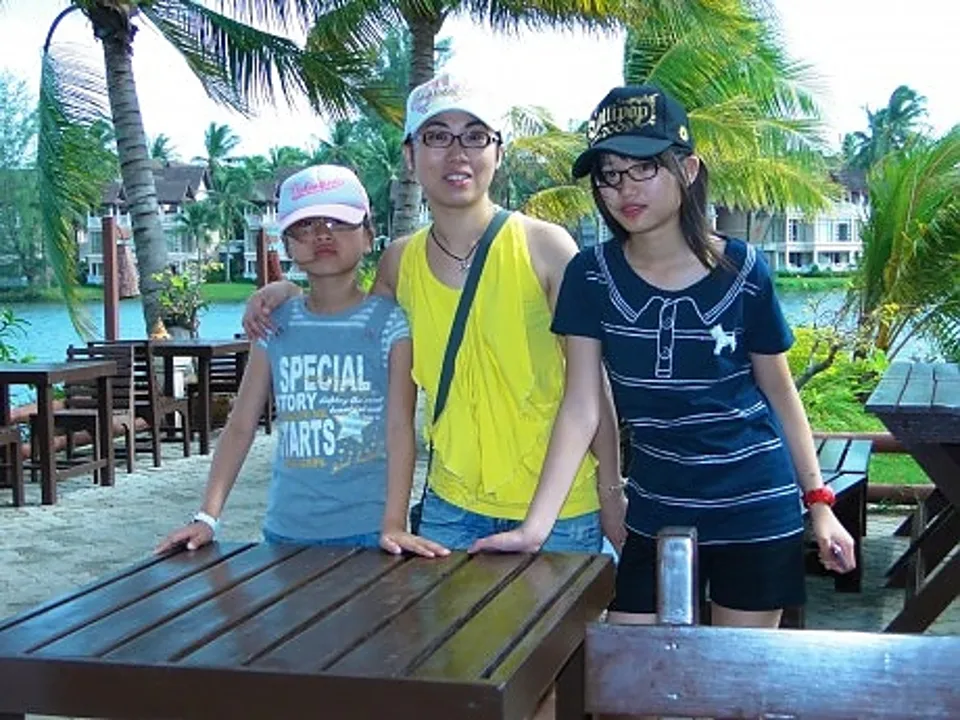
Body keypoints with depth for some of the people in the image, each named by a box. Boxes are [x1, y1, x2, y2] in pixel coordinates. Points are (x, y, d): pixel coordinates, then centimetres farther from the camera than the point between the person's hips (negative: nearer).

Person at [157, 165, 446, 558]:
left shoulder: (390, 323, -4)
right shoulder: (276, 325, 6)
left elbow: (400, 428, -10)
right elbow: (241, 425, 6)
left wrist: (394, 525, -19)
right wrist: (208, 517, -2)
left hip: (367, 530, -3)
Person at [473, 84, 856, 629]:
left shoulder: (743, 271, -9)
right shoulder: (591, 276, -7)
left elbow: (779, 390, 3)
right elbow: (581, 410, -10)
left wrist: (819, 501, 3)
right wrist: (535, 525, -18)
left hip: (757, 508, -1)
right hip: (656, 513, 1)